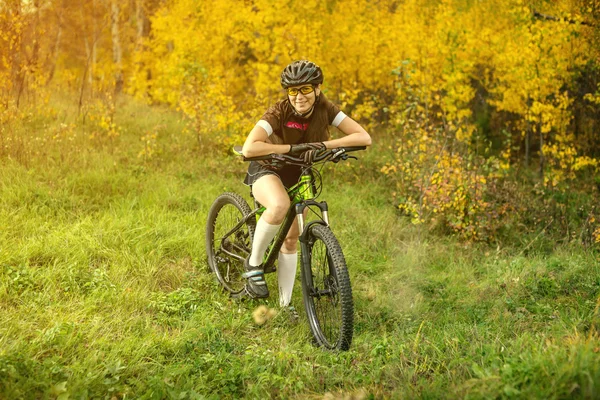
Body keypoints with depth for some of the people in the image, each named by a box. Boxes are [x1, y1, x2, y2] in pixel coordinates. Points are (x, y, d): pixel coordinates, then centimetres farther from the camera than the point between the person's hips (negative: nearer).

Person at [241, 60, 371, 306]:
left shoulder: (324, 109, -18)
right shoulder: (279, 112, -29)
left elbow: (364, 138, -25)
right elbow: (249, 149, -42)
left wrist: (322, 145, -35)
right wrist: (292, 148, -41)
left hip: (298, 176, 4)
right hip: (268, 171, -4)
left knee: (291, 240, 5)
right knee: (280, 206, -37)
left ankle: (285, 304, 18)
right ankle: (254, 264, -16)